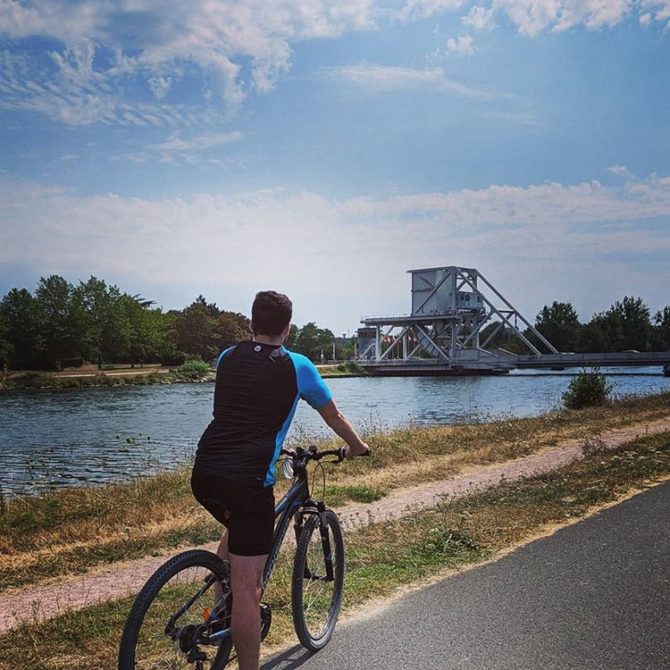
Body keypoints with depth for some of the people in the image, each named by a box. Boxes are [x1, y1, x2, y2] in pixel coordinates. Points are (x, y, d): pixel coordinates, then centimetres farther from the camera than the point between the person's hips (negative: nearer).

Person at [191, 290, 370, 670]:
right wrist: (357, 446, 41)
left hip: (203, 473, 5)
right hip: (247, 478, -5)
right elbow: (334, 417, 20)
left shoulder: (227, 358, 15)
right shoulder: (296, 367, 5)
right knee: (246, 588, 0)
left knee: (236, 529, 35)